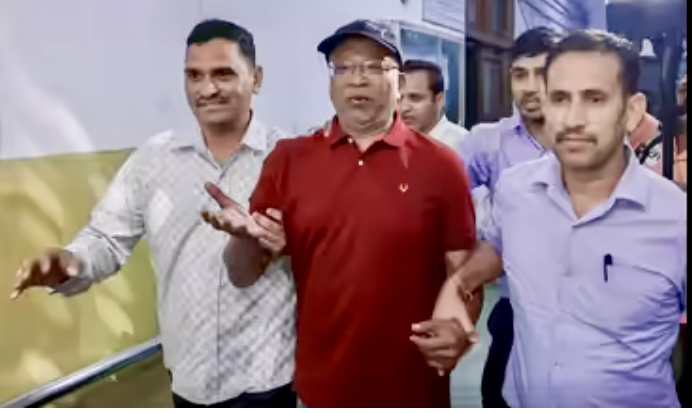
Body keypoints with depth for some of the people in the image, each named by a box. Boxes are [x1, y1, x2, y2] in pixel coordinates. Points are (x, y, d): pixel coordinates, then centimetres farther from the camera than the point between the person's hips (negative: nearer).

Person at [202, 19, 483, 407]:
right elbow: (246, 275, 3)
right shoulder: (288, 159, 0)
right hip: (319, 387, 2)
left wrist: (458, 326, -19)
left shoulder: (441, 164, -4)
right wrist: (245, 238, -17)